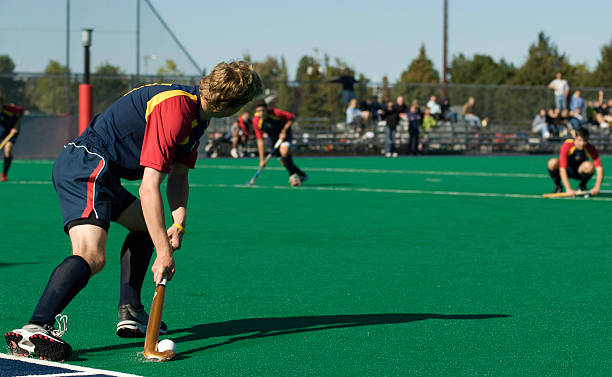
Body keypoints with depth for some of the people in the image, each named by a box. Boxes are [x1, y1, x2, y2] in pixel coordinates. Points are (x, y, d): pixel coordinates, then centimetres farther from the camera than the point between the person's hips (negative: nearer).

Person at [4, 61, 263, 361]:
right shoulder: (174, 109, -19)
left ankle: (130, 314, 22)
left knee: (146, 224, 27)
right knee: (91, 256, -27)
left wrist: (179, 223, 3)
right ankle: (34, 330, -41)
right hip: (88, 164, -11)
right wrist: (163, 252, -22)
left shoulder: (197, 117, 13)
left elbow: (178, 176, 21)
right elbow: (149, 187, -23)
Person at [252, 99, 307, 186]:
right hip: (272, 136, 4)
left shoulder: (275, 113, -33)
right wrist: (262, 159, -23)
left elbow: (292, 117, -18)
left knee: (284, 151, -29)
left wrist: (284, 131, -24)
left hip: (283, 133, -4)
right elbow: (260, 140, -21)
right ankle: (301, 175, 25)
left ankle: (293, 176, -13)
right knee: (283, 161, 3)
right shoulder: (256, 121, -25)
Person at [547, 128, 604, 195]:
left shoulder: (590, 148, -21)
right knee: (553, 162, -33)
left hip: (580, 172, 1)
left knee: (589, 166, -34)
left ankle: (582, 186, -3)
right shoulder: (567, 145, -28)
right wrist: (568, 189, -45)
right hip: (567, 171, -1)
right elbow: (562, 169, -35)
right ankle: (558, 186, -6)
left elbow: (600, 168, -28)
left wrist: (597, 188, -42)